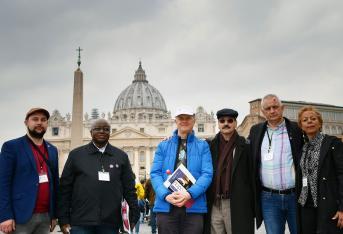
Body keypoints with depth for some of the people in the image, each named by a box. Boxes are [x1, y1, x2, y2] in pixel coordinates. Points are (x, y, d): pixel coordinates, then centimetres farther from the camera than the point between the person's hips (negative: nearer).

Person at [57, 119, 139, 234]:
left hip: (110, 223, 1)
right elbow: (65, 188, 5)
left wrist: (134, 216, 2)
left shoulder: (121, 156, 10)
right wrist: (63, 219, 0)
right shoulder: (76, 154, 6)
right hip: (81, 222, -1)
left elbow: (129, 189, 8)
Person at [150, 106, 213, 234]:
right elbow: (155, 173, 3)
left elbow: (207, 174, -3)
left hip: (194, 206, -1)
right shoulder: (163, 146, 11)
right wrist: (165, 195, -14)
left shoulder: (202, 146, 8)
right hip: (166, 206, 1)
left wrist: (190, 194, -18)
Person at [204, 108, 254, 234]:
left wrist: (253, 207, -2)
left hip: (237, 205, -3)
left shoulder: (245, 146, 0)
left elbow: (252, 177, -1)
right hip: (213, 205, 3)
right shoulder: (210, 145, 8)